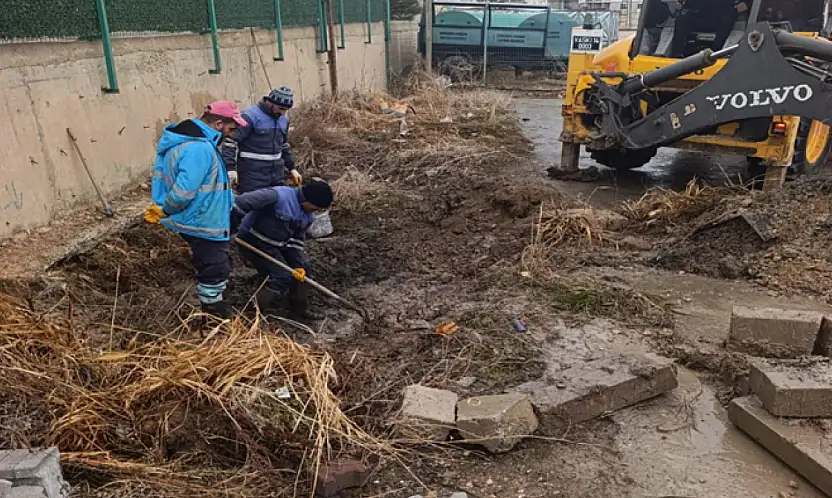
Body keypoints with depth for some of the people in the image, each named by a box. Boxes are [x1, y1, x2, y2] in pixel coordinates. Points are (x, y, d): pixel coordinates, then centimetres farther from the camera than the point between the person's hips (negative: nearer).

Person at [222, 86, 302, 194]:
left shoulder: (284, 119, 11)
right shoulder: (250, 116, -13)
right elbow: (230, 142, -14)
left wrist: (291, 168, 20)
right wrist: (230, 168, -23)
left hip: (276, 175, 7)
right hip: (252, 176, -7)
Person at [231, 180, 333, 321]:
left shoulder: (308, 216, -1)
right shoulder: (278, 196, -29)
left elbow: (296, 240, 4)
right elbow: (242, 203, -32)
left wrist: (298, 265, -8)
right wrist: (229, 228, -27)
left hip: (278, 244, 9)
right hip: (254, 243, -8)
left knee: (303, 269, 8)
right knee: (282, 278, -14)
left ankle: (299, 310, 24)